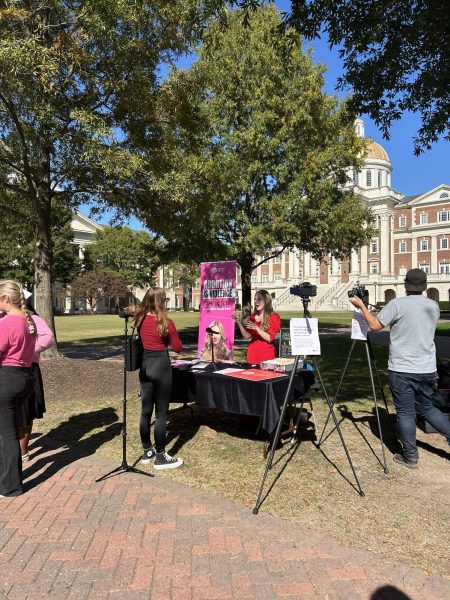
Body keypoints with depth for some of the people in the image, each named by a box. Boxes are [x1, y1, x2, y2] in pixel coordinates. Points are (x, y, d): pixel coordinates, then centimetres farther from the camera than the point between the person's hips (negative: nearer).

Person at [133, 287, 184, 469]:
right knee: (161, 413, 2)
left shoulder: (140, 319, 3)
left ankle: (147, 451, 28)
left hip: (145, 365, 6)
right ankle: (160, 457, 12)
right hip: (161, 365, -6)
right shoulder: (165, 322, -14)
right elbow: (178, 348, -7)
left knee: (146, 410, 15)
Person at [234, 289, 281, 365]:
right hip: (252, 353, 4)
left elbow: (269, 338, -12)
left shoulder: (274, 317, -3)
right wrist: (239, 324, -7)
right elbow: (247, 336, 5)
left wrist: (256, 328, -22)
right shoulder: (253, 316, 9)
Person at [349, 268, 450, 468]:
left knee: (405, 413, 5)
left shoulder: (398, 304, -11)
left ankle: (410, 456, 15)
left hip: (402, 369, -5)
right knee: (426, 407, 23)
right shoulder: (434, 306, 7)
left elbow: (374, 325, -7)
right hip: (427, 369, 5)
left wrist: (361, 305, 5)